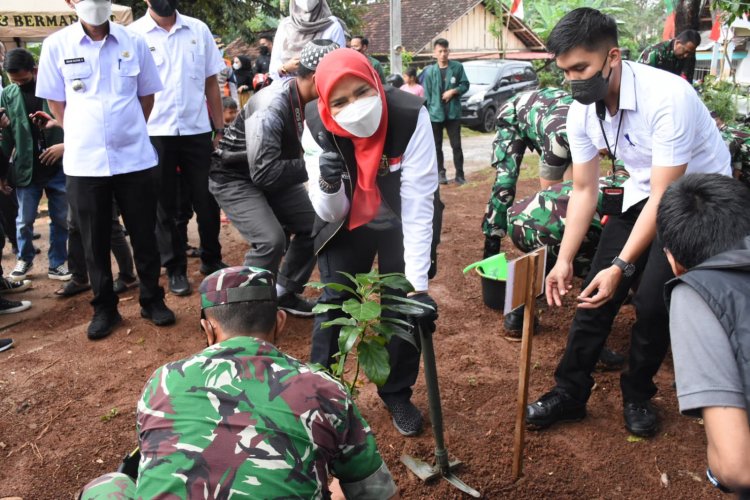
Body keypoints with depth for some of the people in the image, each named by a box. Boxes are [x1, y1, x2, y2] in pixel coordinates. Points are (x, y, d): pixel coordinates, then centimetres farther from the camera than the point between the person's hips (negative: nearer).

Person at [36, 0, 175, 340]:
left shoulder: (133, 42, 1)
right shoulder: (56, 45, -1)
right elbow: (55, 101, 8)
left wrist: (128, 132, 13)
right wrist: (83, 136, 5)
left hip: (135, 157, 0)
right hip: (84, 162, 0)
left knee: (144, 235, 8)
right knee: (95, 242, 8)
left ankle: (152, 300, 24)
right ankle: (104, 308, 23)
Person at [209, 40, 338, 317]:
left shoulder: (309, 101, -10)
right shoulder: (270, 109, -33)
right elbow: (263, 172, -36)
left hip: (271, 173, 8)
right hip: (236, 178, -8)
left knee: (313, 226, 5)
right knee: (271, 239, -24)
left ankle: (285, 293, 21)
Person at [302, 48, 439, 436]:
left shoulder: (411, 116, -33)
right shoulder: (316, 126, -24)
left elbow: (418, 206, -33)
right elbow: (330, 213, -19)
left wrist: (417, 284, -36)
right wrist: (328, 185, -42)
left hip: (399, 223, -1)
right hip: (346, 223, 1)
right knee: (333, 303, 1)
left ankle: (397, 393, 24)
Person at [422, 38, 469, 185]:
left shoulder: (457, 67, -1)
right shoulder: (430, 71, -1)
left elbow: (465, 85, 4)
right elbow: (427, 94, 2)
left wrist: (453, 91, -13)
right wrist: (427, 111, -2)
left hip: (453, 113, -1)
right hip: (435, 114, 1)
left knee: (456, 145, 1)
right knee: (437, 146, 8)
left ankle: (459, 174, 9)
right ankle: (440, 172, 19)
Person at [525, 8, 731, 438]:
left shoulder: (668, 97, -32)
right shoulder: (581, 112, -13)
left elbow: (665, 197, -30)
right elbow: (584, 190, -5)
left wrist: (622, 266, -33)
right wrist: (565, 260, -12)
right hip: (642, 194, 6)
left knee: (653, 302, -13)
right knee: (596, 290, -1)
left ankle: (638, 394, 13)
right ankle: (570, 392, 12)